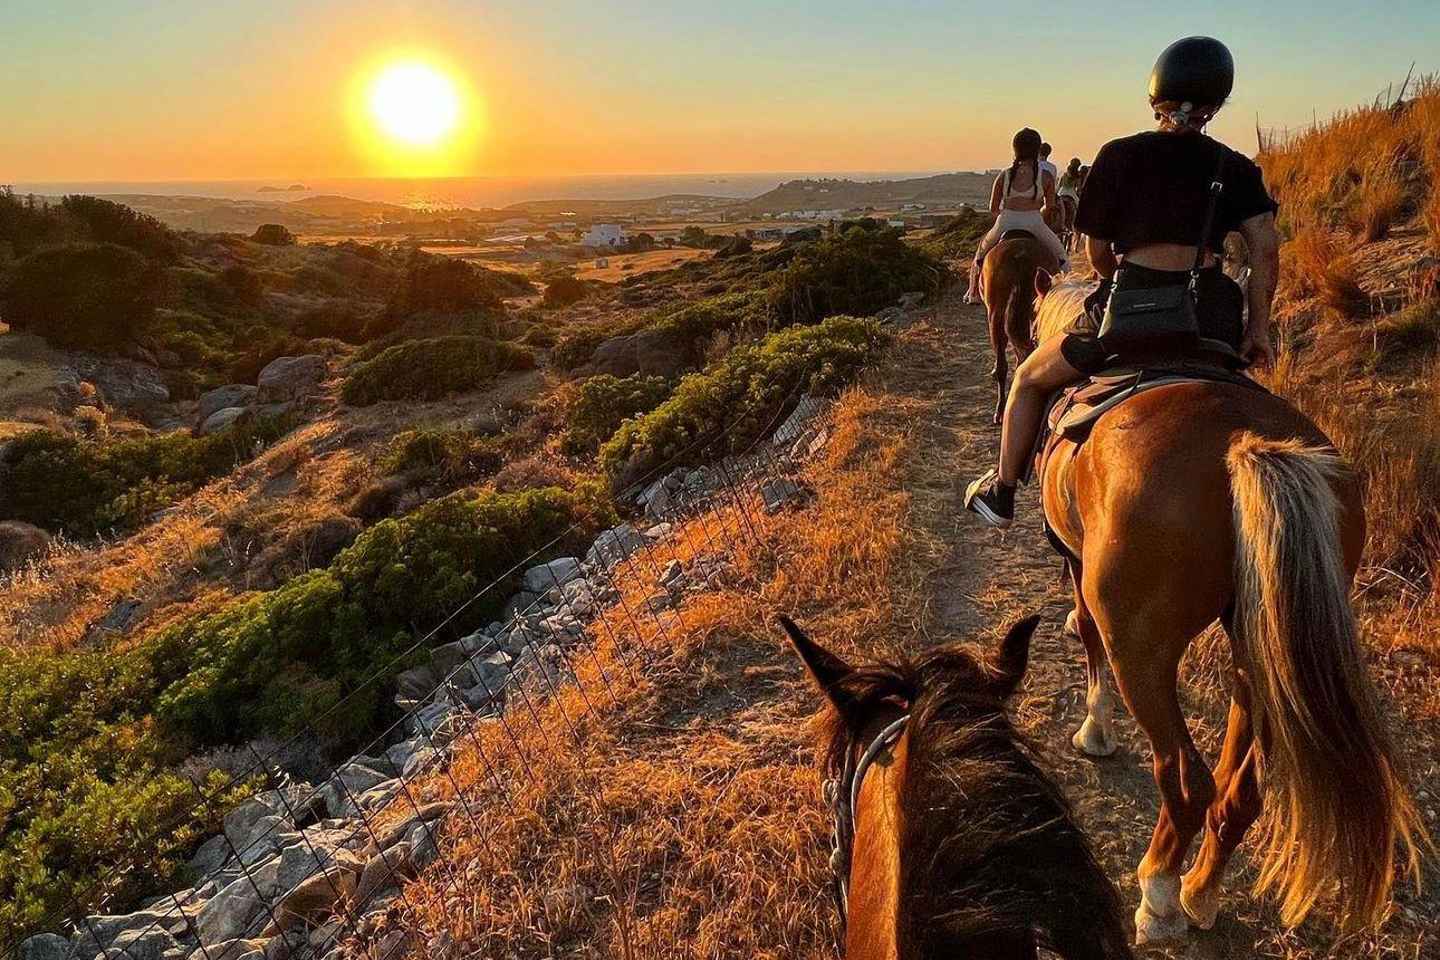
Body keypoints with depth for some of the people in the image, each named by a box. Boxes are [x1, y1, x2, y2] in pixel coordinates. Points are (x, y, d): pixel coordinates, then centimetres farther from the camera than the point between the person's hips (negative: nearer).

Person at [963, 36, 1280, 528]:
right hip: (1213, 317, 4)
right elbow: (1266, 248, 0)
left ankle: (1001, 494, 28)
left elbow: (1097, 253, 3)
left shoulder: (1119, 156, 0)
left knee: (1029, 379, 21)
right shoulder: (1236, 168, 9)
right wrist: (1258, 330, 5)